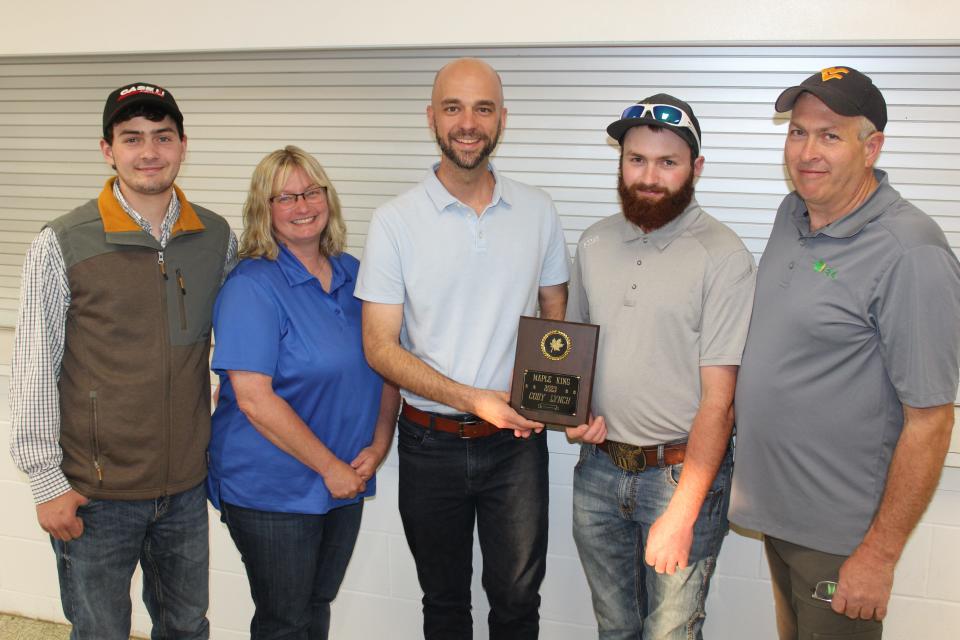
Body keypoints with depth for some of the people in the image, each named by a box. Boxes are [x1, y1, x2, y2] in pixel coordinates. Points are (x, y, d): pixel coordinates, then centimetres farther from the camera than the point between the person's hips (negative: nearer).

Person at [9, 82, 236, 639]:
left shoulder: (218, 237, 0)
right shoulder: (62, 246, -10)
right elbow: (32, 373, -7)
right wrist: (47, 481, -8)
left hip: (187, 486, 3)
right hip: (95, 493, -3)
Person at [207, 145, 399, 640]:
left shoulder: (353, 274, 5)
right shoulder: (251, 286, -15)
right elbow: (254, 399, -21)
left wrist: (379, 445, -3)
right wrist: (330, 468, -17)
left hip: (346, 482, 6)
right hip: (272, 490, -6)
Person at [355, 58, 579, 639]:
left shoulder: (538, 211, 1)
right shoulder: (395, 222, -7)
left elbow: (556, 320, 9)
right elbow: (380, 347, -8)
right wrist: (471, 398, -21)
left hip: (516, 440, 1)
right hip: (431, 443, -1)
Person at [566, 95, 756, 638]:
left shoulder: (724, 257, -14)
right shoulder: (595, 243, 4)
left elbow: (718, 398, -16)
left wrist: (682, 512, -19)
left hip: (683, 471, -5)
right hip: (599, 466, 5)